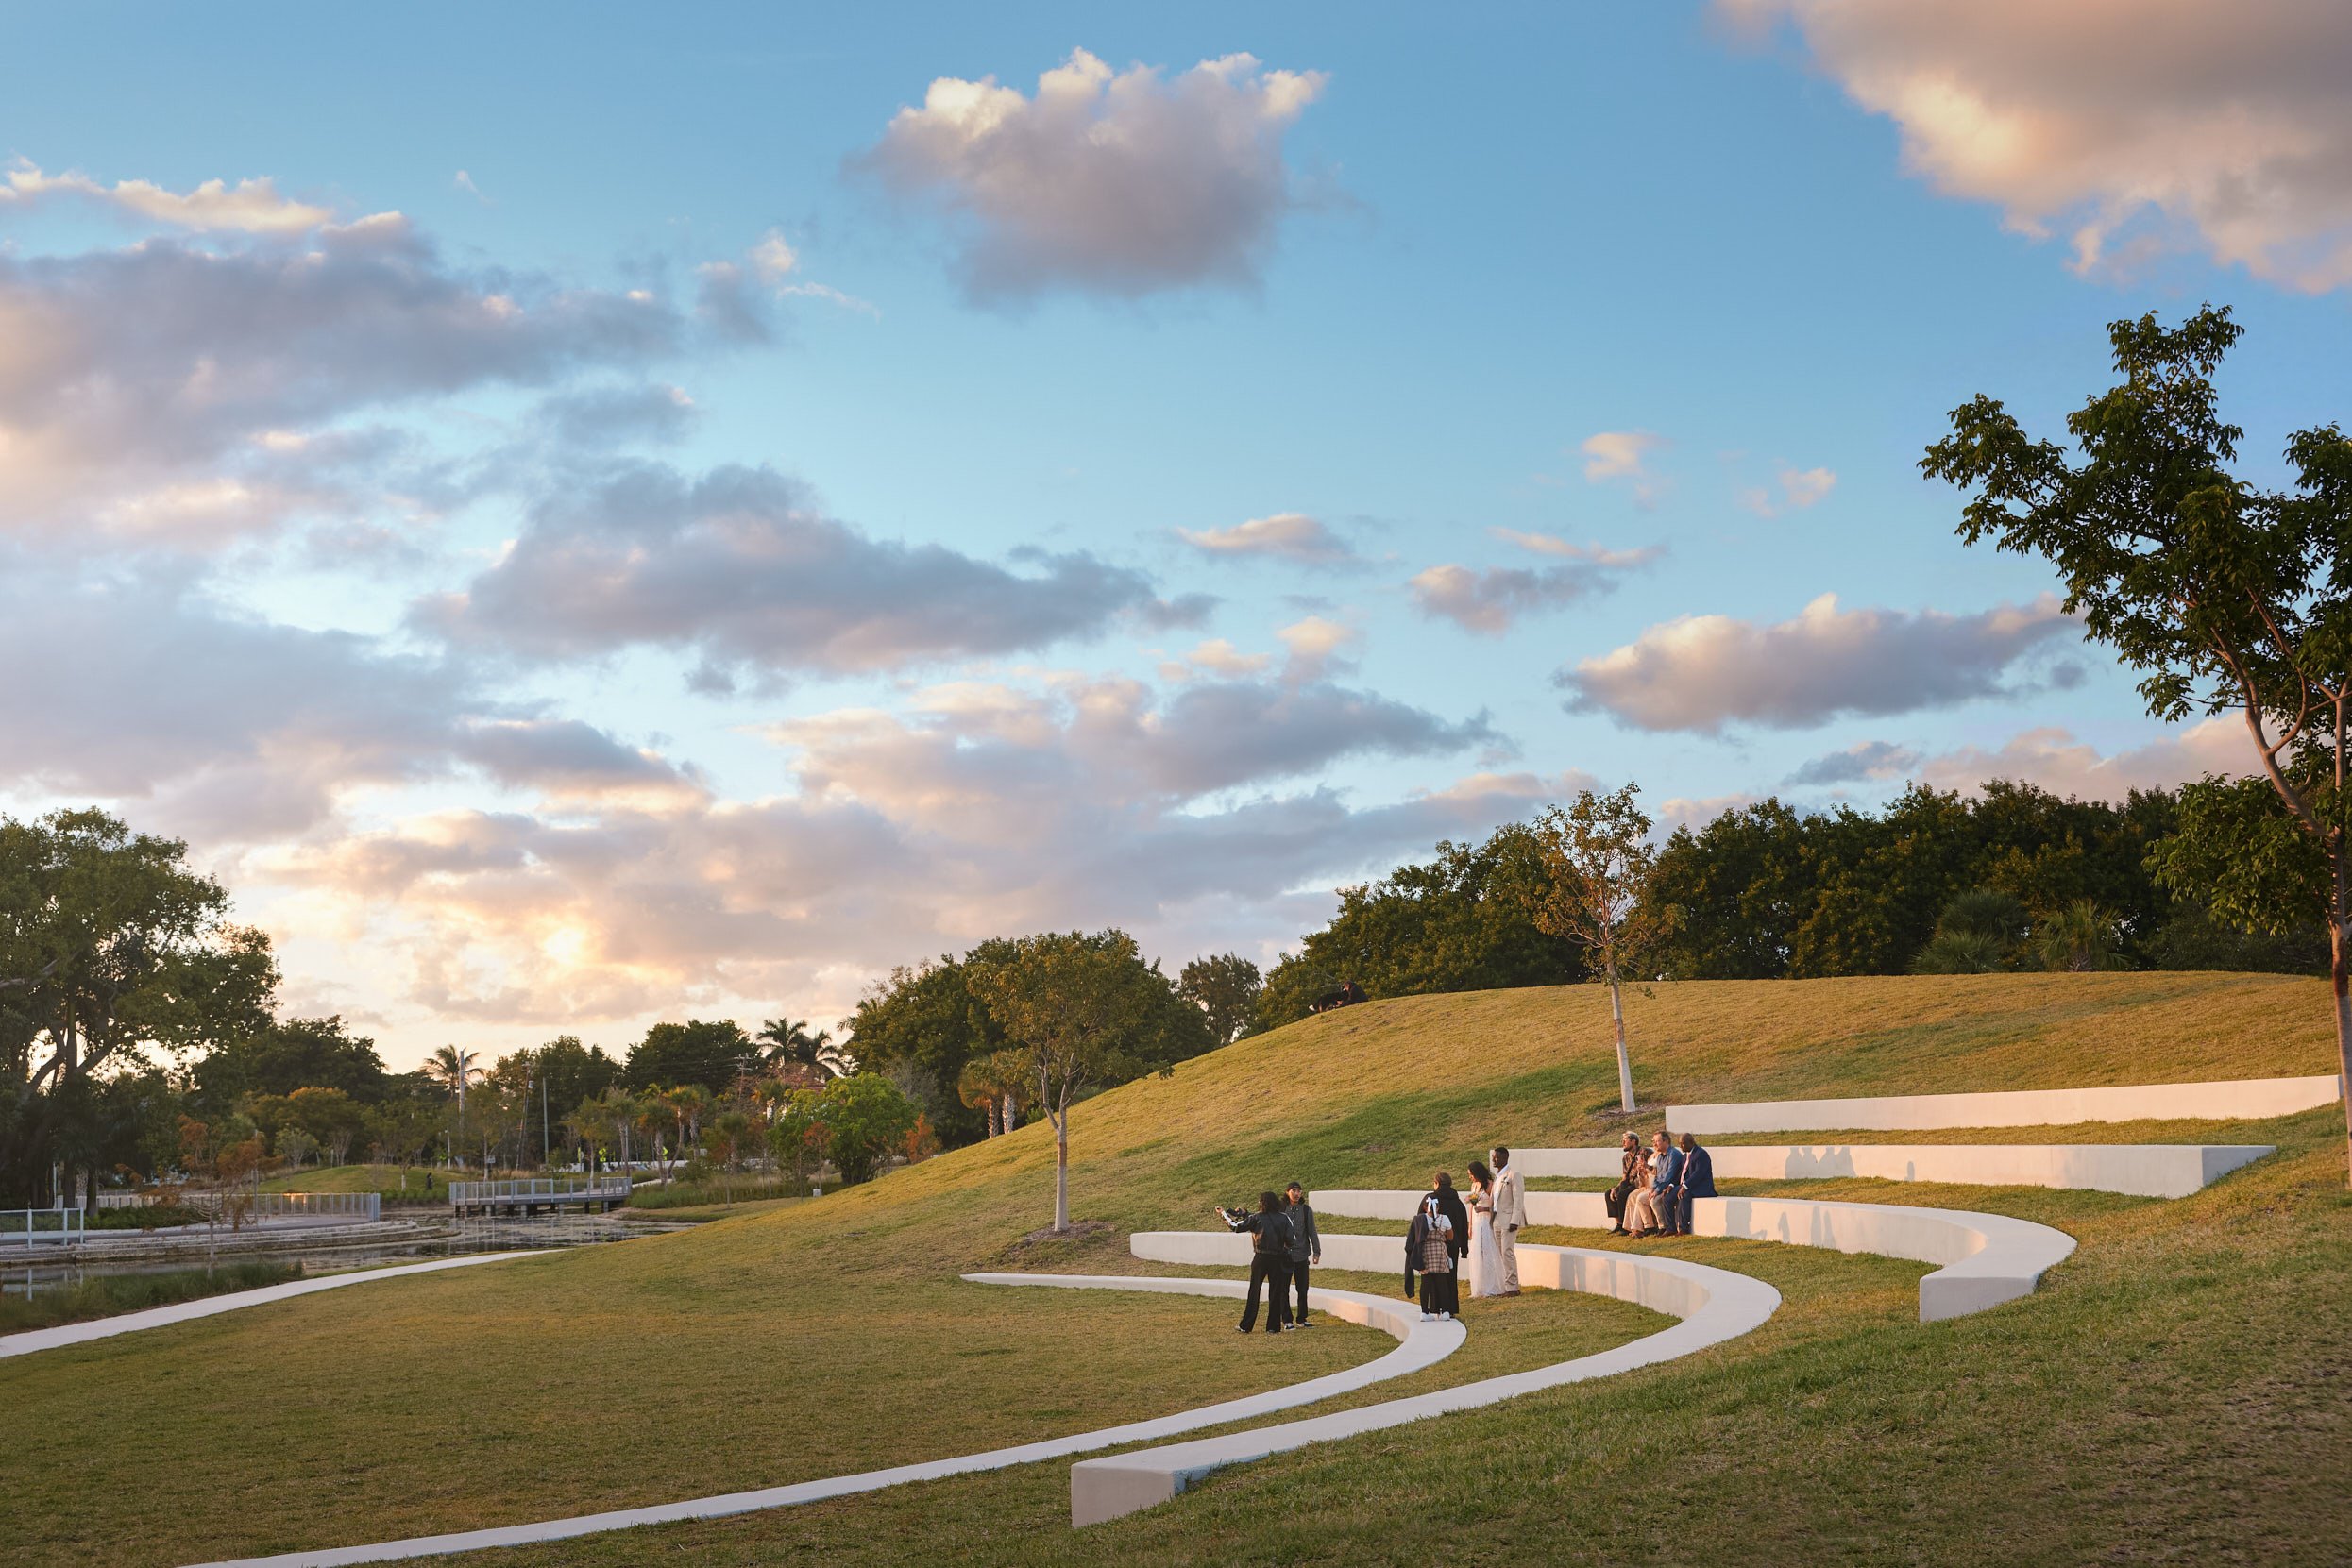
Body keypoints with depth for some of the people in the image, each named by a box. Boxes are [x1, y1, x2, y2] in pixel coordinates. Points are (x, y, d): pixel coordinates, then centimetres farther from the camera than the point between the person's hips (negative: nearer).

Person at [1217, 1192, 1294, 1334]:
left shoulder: (1256, 1218, -5)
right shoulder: (1284, 1218, -1)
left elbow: (1235, 1227, -4)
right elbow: (1290, 1239, -6)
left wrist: (1223, 1214, 8)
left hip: (1260, 1258, -1)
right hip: (1278, 1260, 1)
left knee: (1254, 1292, 7)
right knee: (1276, 1292, 9)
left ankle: (1246, 1326, 9)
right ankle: (1273, 1326, 8)